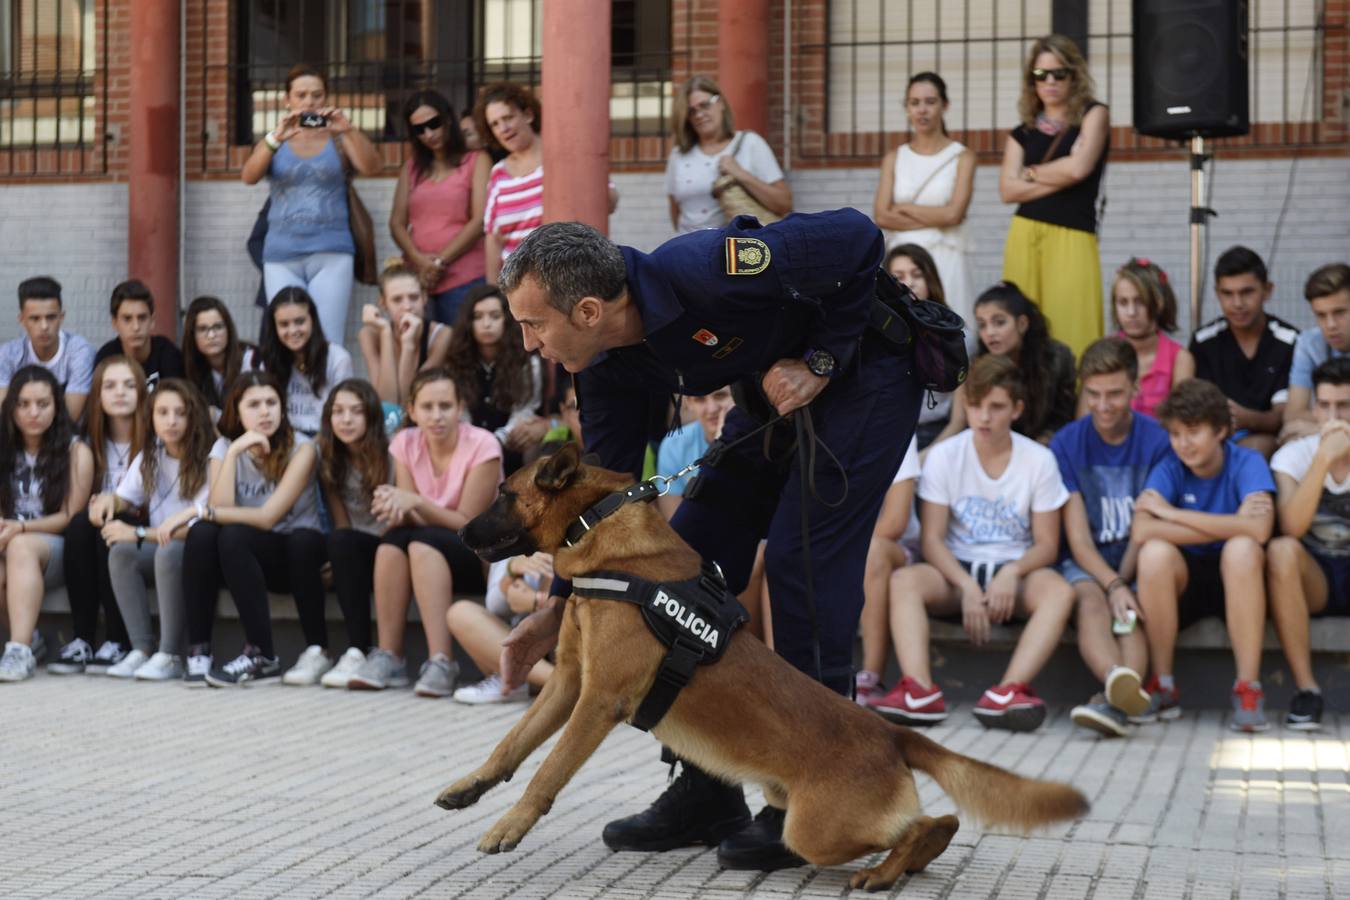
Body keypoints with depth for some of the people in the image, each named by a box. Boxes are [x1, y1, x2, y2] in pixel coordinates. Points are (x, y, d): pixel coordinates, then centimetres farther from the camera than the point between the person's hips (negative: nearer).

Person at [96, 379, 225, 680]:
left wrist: (140, 533, -21)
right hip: (160, 548, 6)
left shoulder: (213, 453, -12)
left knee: (169, 552, -36)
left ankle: (171, 656, -28)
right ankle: (142, 649, -20)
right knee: (121, 551, -23)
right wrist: (109, 498, -19)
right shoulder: (149, 456, 8)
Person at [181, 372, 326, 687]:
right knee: (201, 534, -27)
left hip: (294, 554, -3)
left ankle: (261, 655, -25)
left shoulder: (300, 448, -11)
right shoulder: (225, 448, 1)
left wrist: (203, 512, -16)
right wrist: (234, 453, -20)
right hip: (244, 556, 3)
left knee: (233, 537, -32)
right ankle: (198, 650, -27)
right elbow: (220, 511, -15)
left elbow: (267, 517, -18)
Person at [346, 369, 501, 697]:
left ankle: (441, 662, -40)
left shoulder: (482, 446, -16)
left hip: (482, 555, -4)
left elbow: (467, 523, -17)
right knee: (392, 542, -28)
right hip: (426, 553, 4)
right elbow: (412, 518, -6)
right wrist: (398, 508, -30)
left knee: (423, 544, -33)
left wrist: (418, 503, -29)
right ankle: (388, 658, -26)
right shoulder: (406, 443, -2)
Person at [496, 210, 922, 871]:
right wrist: (556, 607, -3)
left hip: (864, 369, -8)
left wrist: (821, 360, -24)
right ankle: (705, 792, 11)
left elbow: (857, 238, -27)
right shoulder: (609, 369, -10)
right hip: (770, 394, 8)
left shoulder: (702, 272, -34)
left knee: (803, 560, -17)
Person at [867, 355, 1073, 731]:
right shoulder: (944, 457, 0)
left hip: (1016, 573, 0)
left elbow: (1047, 544, 0)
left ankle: (1008, 691, -49)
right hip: (957, 571, 0)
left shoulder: (1039, 460, 0)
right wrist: (968, 587, -21)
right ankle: (920, 690, -48)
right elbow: (932, 538, -4)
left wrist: (1011, 573, -21)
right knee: (904, 580, -31)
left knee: (1060, 591, -33)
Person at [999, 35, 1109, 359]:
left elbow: (1078, 167, -8)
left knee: (1070, 327, -11)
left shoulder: (1092, 115, 8)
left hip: (1072, 238, -3)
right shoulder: (1022, 133, 15)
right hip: (1025, 236, 3)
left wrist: (1031, 173, 6)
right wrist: (1059, 177, -5)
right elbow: (1008, 190, 2)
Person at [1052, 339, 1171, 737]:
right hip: (1086, 566, 0)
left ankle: (1114, 699, -59)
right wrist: (1113, 585, -22)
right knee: (1090, 599, -33)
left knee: (1132, 610, -32)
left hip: (1138, 566, 0)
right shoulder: (1066, 443, 2)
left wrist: (1124, 582, -17)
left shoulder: (1157, 441, 0)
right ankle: (1119, 682, -64)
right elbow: (1077, 537, -5)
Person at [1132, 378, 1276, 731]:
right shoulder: (1169, 469, -5)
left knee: (1242, 548, -33)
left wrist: (1172, 513, -22)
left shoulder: (1247, 463, -9)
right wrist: (1228, 525, -25)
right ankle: (1162, 686, -17)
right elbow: (1140, 531, -23)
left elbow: (1259, 530, -29)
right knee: (1155, 552, -29)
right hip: (1185, 582, 1)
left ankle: (1248, 687, -27)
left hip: (1236, 583, -1)